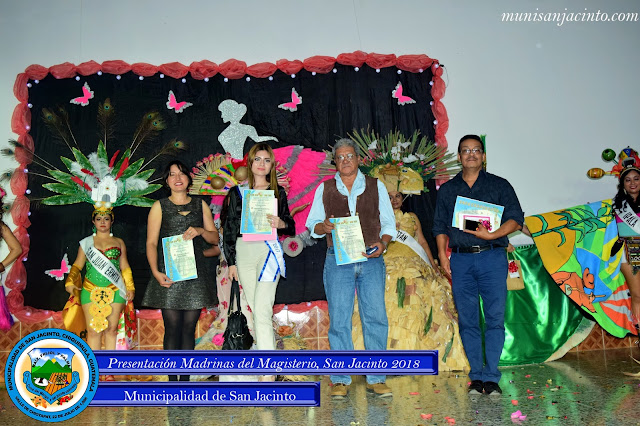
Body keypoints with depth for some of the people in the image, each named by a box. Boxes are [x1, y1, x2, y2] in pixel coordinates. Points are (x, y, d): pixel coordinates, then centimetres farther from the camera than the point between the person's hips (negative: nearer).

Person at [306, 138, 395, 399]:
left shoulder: (376, 187, 12)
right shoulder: (324, 189, 13)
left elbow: (388, 223, 11)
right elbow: (312, 223, 12)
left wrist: (382, 244, -8)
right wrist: (323, 227, -11)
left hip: (371, 260, 0)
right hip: (338, 260, 0)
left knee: (376, 317, -2)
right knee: (339, 319, -1)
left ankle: (376, 379, 9)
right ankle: (340, 379, 9)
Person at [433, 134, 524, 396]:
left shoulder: (499, 185, 10)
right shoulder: (447, 190, 16)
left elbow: (516, 219, 3)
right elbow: (440, 226, 16)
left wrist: (493, 234, -14)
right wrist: (442, 255, 3)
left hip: (492, 258, -1)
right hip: (460, 260, 2)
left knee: (495, 317, -4)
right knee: (467, 320, 3)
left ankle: (491, 376, 6)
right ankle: (476, 375, 13)